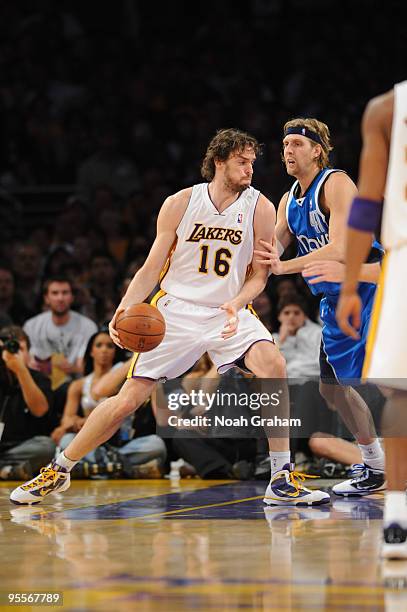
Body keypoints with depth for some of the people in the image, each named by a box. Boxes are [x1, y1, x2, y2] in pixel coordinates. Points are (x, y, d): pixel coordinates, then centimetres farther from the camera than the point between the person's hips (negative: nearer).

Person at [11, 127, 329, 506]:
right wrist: (124, 311, -15)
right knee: (128, 400, -4)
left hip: (230, 312, 1)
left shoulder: (260, 208, -5)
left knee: (272, 366, -28)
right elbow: (152, 268, 1)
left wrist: (235, 305, -21)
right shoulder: (180, 204, -6)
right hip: (175, 311, 0)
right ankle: (58, 471, 15)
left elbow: (258, 276, 0)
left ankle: (282, 479, -19)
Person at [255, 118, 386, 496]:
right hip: (336, 298, 10)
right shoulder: (289, 201, 10)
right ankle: (375, 466, 25)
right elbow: (267, 253, 16)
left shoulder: (336, 184, -16)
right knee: (332, 385, 13)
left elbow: (339, 250, -26)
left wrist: (285, 266, -30)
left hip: (369, 289, -10)